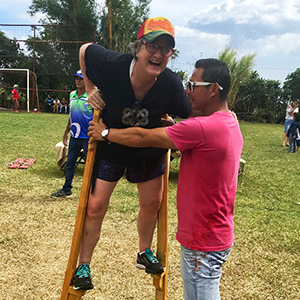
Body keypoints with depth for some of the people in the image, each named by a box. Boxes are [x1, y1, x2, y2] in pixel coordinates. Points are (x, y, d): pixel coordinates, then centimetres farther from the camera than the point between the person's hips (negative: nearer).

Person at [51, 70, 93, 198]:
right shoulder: (72, 95, 8)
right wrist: (66, 132, 19)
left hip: (88, 138, -6)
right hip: (74, 137, 6)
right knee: (69, 164, 15)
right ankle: (66, 189, 29)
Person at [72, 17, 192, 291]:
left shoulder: (172, 85, -27)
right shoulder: (112, 65, -30)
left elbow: (190, 116, -8)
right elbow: (84, 50, -7)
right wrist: (91, 89, -10)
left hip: (148, 151, 2)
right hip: (109, 147, -2)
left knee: (152, 203, 13)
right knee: (95, 206, -1)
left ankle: (144, 253, 41)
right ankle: (83, 266, 20)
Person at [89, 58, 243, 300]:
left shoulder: (202, 128, -25)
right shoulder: (231, 124, 7)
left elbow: (143, 138, -17)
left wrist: (105, 133, -4)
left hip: (203, 243, -9)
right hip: (217, 233, 9)